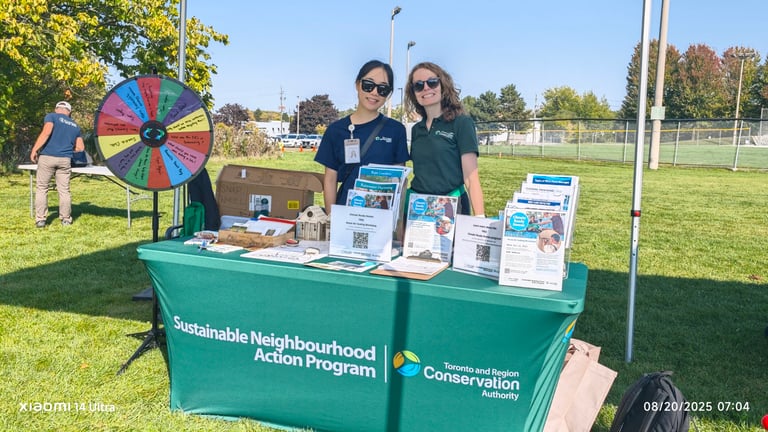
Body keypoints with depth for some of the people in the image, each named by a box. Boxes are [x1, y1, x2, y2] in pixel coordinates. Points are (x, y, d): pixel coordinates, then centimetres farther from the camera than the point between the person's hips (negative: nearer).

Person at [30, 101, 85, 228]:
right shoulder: (75, 126, 17)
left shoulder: (51, 116, 5)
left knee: (41, 188, 5)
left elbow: (46, 132, -13)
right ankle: (66, 218, 12)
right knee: (64, 190, 8)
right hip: (65, 160, 3)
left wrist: (34, 150, -11)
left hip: (47, 157, -2)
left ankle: (40, 219, 5)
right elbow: (80, 147, 15)